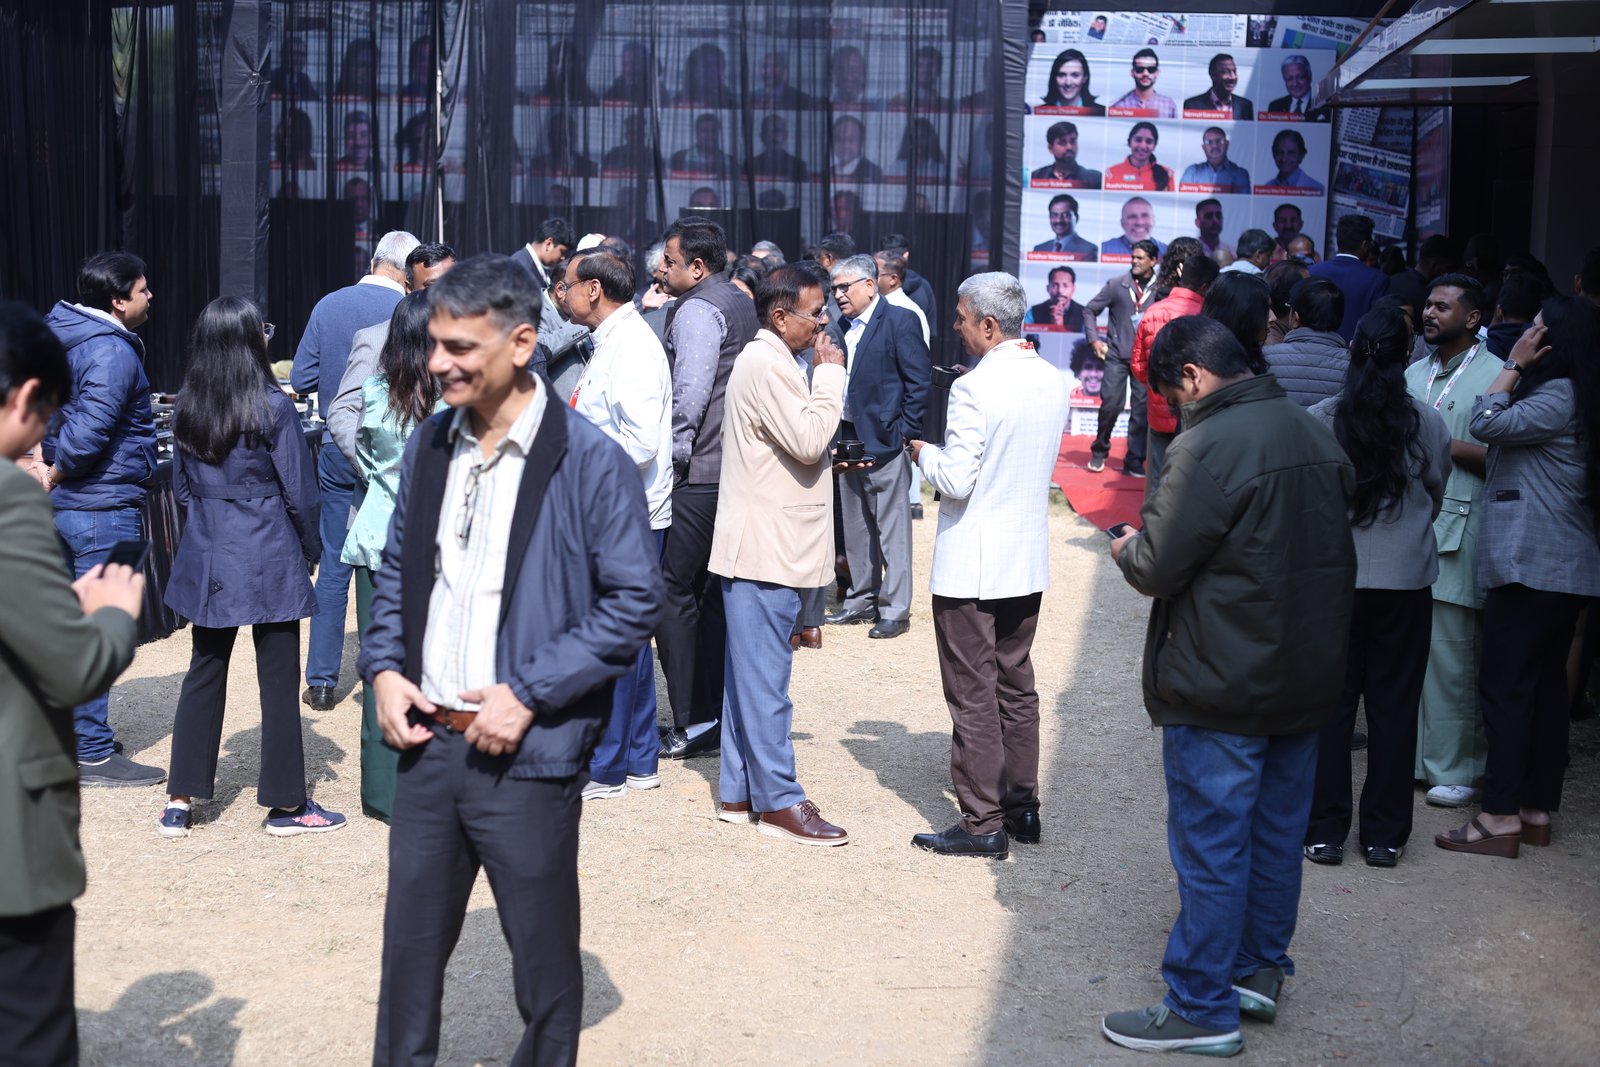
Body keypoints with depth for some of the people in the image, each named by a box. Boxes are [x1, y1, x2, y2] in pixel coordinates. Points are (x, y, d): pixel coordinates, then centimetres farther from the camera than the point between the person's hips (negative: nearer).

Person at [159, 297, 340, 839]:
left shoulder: (186, 410, 2)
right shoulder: (273, 408, -13)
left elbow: (181, 486, 11)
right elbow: (299, 491, -9)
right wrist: (311, 548, 6)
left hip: (206, 558, 5)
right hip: (269, 559, -5)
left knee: (204, 672, 14)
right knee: (278, 679, 3)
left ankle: (181, 800, 16)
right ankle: (286, 804, 10)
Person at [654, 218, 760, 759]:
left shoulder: (696, 312, -12)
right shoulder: (741, 304, 16)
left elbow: (690, 395, -20)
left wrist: (675, 453, -10)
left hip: (700, 474, -9)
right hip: (739, 467, 10)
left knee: (673, 593, -3)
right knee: (716, 593, 14)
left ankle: (692, 723, -1)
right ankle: (723, 713, 19)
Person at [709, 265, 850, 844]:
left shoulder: (767, 362, 18)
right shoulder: (766, 366, -16)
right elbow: (808, 440, -22)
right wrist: (830, 373, -14)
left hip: (769, 545, 11)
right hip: (766, 550, -11)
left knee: (751, 672, 13)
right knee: (766, 677, -4)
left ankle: (739, 792, 20)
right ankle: (778, 800, 2)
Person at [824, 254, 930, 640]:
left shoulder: (900, 321, -9)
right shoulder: (844, 326, 12)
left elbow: (919, 380, -10)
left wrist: (904, 432, -14)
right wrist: (840, 436, 6)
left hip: (885, 441, -8)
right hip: (850, 440, 8)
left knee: (892, 529, -2)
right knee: (855, 528, 15)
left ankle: (895, 610, 4)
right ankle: (862, 600, 26)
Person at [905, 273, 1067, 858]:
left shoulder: (974, 388, -20)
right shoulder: (1053, 381, 4)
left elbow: (956, 481, -20)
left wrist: (924, 453, -1)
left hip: (970, 567, -8)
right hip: (1028, 560, 8)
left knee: (973, 696, 0)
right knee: (1016, 686, 17)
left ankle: (983, 824, 5)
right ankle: (1022, 806, 25)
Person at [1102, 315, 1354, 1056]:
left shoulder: (1208, 446, -20)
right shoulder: (1316, 437, 6)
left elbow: (1157, 568, -19)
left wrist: (1127, 549, 4)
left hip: (1223, 686, -8)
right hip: (1307, 680, 8)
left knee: (1210, 848, 1)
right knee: (1277, 834, 18)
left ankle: (1202, 1010, 9)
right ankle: (1260, 971, 31)